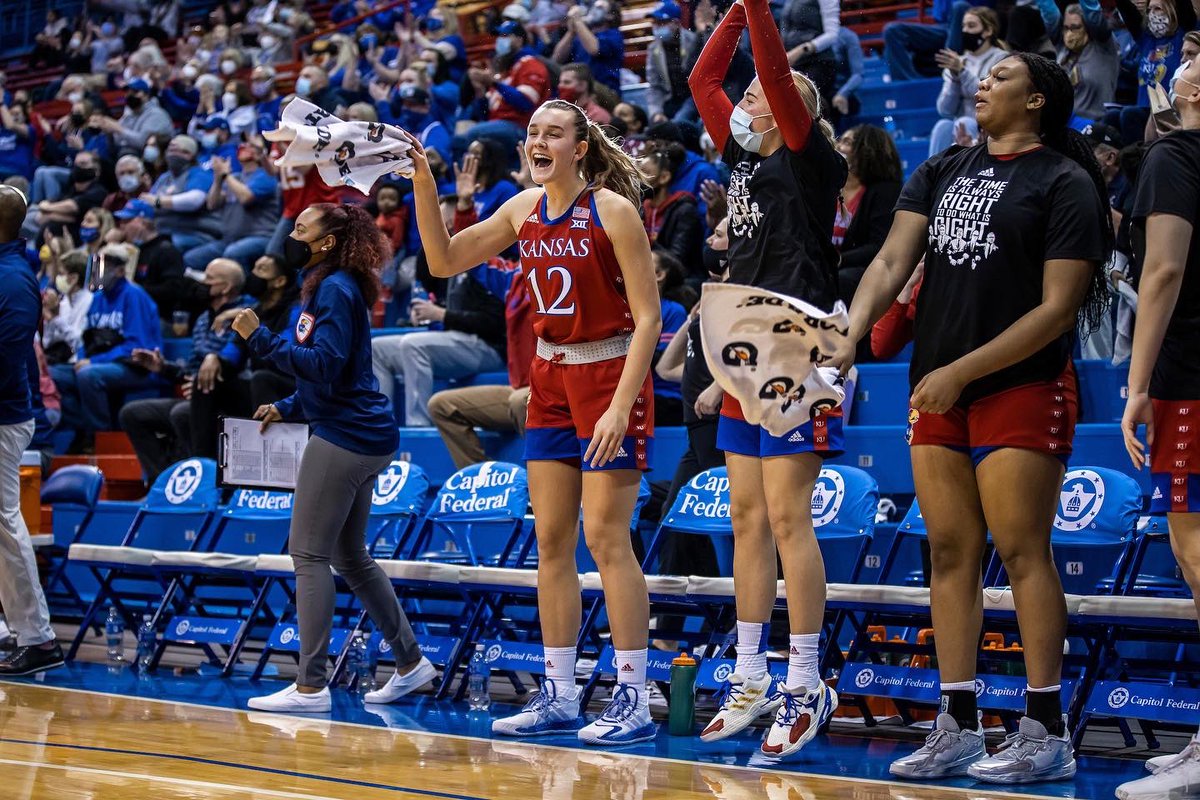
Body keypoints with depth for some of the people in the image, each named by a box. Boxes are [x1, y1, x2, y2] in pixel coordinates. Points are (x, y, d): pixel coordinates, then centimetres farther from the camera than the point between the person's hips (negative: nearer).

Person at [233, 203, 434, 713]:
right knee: (349, 556, 17)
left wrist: (261, 339, -22)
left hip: (344, 438, -11)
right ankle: (410, 661, 23)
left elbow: (325, 364, -22)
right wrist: (286, 408, 18)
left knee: (309, 555, -8)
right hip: (364, 439, 11)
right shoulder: (327, 288, 19)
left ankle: (310, 686, -8)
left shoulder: (336, 290, -12)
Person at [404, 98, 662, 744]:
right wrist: (423, 184, -3)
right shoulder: (524, 210, 6)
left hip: (610, 376, -7)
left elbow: (647, 317, -14)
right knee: (551, 542, 6)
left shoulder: (612, 210, -13)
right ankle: (559, 696, 13)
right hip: (551, 381, 7)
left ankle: (634, 700, -5)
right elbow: (445, 261, 10)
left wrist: (621, 405, -21)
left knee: (604, 538, -9)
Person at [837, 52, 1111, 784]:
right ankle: (959, 728, 11)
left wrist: (962, 371, -15)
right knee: (950, 553, 6)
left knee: (1022, 553, -7)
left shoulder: (1064, 183, -5)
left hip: (1021, 389, -6)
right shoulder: (942, 172, 14)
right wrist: (851, 333, -14)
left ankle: (1047, 732, -2)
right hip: (939, 393, 6)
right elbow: (892, 263, 5)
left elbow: (1058, 309, -12)